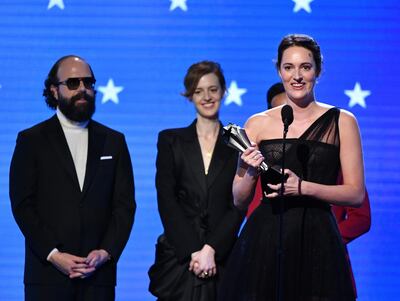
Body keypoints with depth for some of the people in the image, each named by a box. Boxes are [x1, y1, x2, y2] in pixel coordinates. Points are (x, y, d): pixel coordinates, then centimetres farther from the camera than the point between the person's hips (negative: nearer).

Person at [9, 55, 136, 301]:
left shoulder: (114, 141, 14)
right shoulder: (31, 140, 6)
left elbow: (125, 204, 8)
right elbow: (22, 205, -1)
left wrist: (106, 252, -7)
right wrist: (53, 255, -11)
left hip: (99, 275, 2)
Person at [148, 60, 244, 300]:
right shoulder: (171, 140, 8)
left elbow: (239, 205, 0)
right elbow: (166, 202, 0)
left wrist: (211, 250, -12)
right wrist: (193, 252, -11)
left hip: (223, 258, 0)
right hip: (178, 258, 0)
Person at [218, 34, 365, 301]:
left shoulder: (341, 122, 4)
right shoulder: (258, 124, 7)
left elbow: (356, 194, 0)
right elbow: (239, 200, 10)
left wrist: (303, 187, -12)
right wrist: (251, 173, -10)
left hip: (317, 241, -1)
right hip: (264, 240, 1)